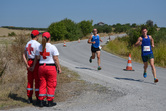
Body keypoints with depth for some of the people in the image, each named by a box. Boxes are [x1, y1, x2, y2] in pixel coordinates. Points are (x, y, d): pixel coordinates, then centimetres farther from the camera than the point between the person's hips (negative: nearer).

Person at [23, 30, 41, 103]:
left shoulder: (28, 44, 11)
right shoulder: (37, 44, -12)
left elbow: (24, 55, 6)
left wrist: (27, 65, 0)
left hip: (29, 63, 7)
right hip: (36, 63, -7)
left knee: (30, 81, 10)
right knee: (38, 81, -1)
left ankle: (29, 98, 13)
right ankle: (38, 98, 3)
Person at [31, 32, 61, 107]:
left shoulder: (39, 47, 2)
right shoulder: (53, 47, -11)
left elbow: (37, 58, 8)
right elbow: (56, 59, -12)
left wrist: (33, 66, 22)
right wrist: (59, 68, -3)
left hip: (41, 67, 4)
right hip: (51, 68, -4)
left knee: (42, 85, 12)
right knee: (51, 85, 5)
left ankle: (41, 102, 13)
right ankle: (50, 102, 9)